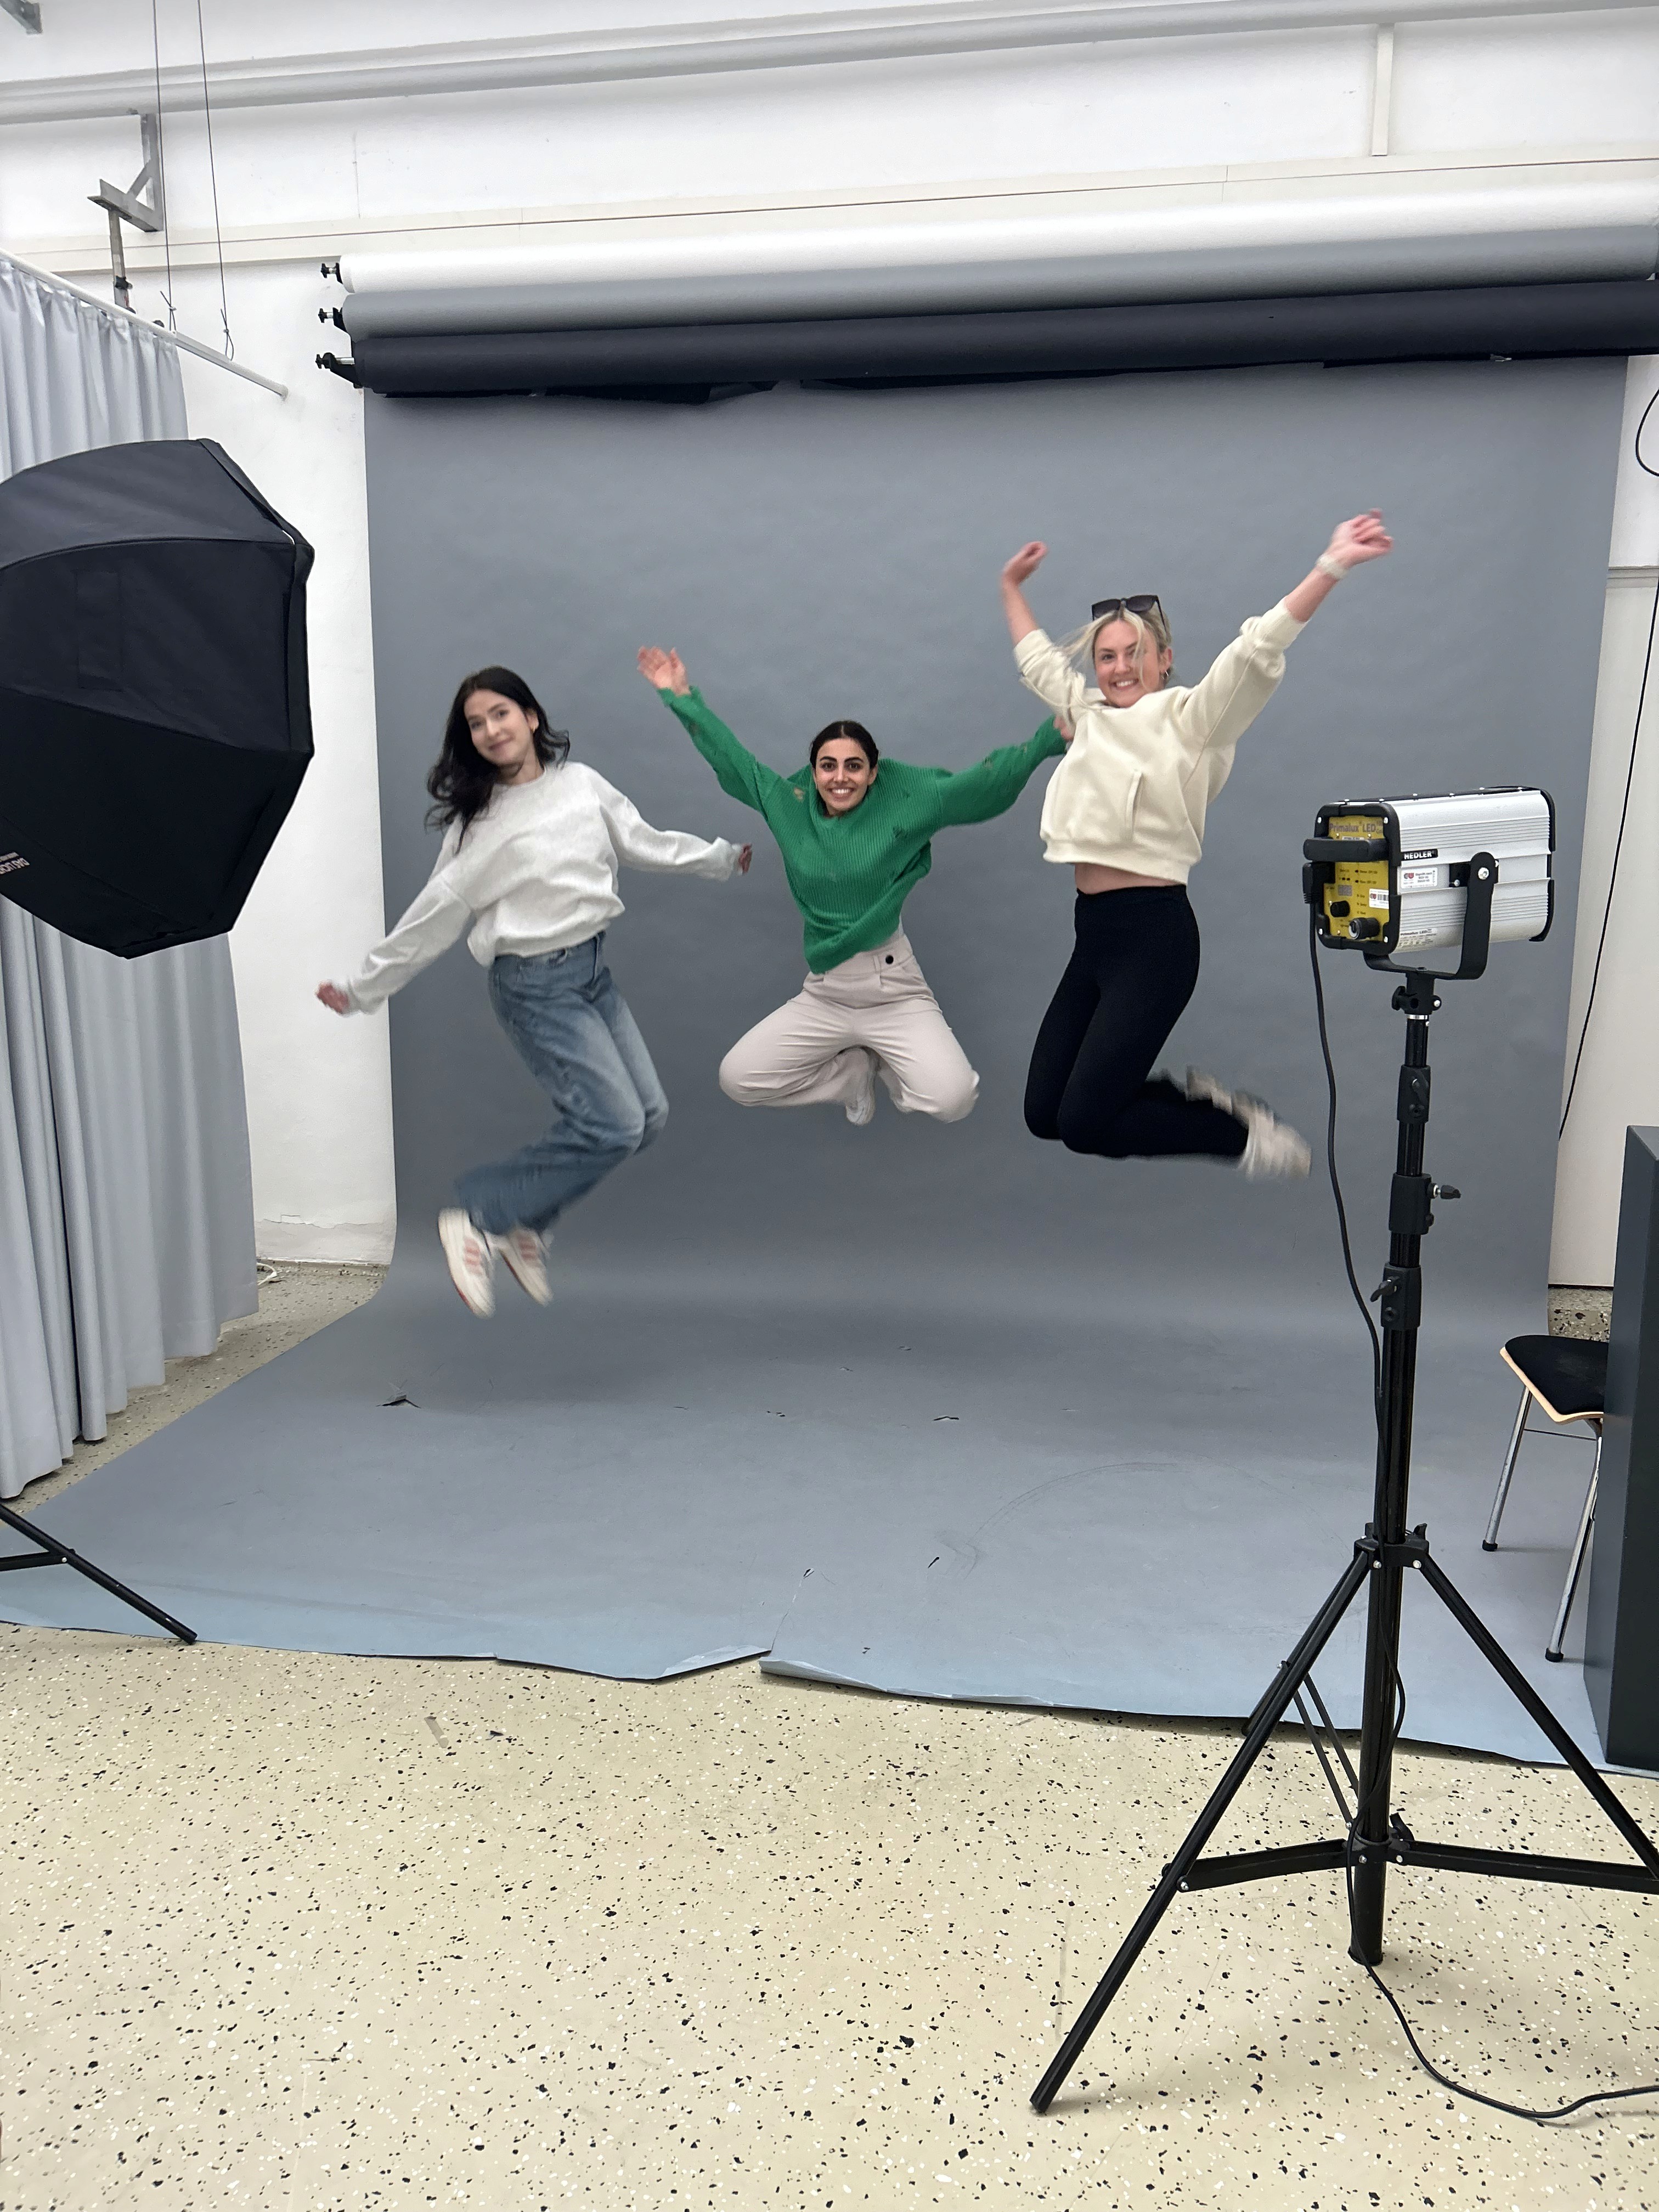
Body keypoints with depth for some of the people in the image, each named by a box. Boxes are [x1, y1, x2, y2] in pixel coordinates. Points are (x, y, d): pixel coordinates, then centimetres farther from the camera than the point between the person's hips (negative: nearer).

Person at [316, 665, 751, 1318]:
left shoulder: (581, 783, 5)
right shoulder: (479, 822, -7)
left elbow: (645, 843, 17)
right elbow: (434, 916, -2)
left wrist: (725, 857, 26)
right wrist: (363, 989, -2)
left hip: (593, 970, 7)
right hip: (535, 985, -6)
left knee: (648, 1116, 5)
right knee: (614, 1125, -14)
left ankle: (526, 1219, 16)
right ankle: (476, 1215, -2)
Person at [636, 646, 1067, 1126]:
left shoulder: (902, 805, -5)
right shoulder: (791, 807, 3)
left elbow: (987, 780, -6)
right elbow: (731, 758, 13)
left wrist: (1051, 737, -14)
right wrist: (683, 697, 15)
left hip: (893, 988, -3)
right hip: (823, 993, 4)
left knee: (953, 1100, -23)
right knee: (735, 1079, -5)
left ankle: (885, 1064, 15)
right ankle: (857, 1073, 17)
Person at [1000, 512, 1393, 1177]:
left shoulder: (1188, 717, -3)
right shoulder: (1088, 714, 16)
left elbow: (1257, 652, -16)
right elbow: (1037, 657, 32)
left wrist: (1331, 567, -25)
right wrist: (1012, 586, 40)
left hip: (1154, 935, -8)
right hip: (1094, 931, 8)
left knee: (1084, 1125, -12)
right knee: (1043, 1114, 5)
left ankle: (1245, 1133, 9)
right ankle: (1198, 1098, 21)